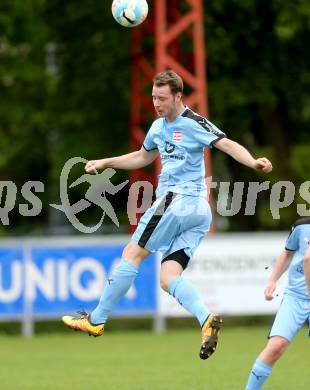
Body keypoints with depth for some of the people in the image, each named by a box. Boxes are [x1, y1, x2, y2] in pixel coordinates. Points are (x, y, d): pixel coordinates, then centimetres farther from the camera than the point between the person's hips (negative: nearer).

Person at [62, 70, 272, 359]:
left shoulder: (193, 123, -8)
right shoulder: (159, 126, 19)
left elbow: (228, 145, -18)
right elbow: (142, 157, 36)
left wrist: (254, 162, -35)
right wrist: (105, 163, 33)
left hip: (178, 201, -9)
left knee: (132, 254, -2)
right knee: (168, 278, -4)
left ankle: (96, 320, 5)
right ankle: (207, 319, -23)